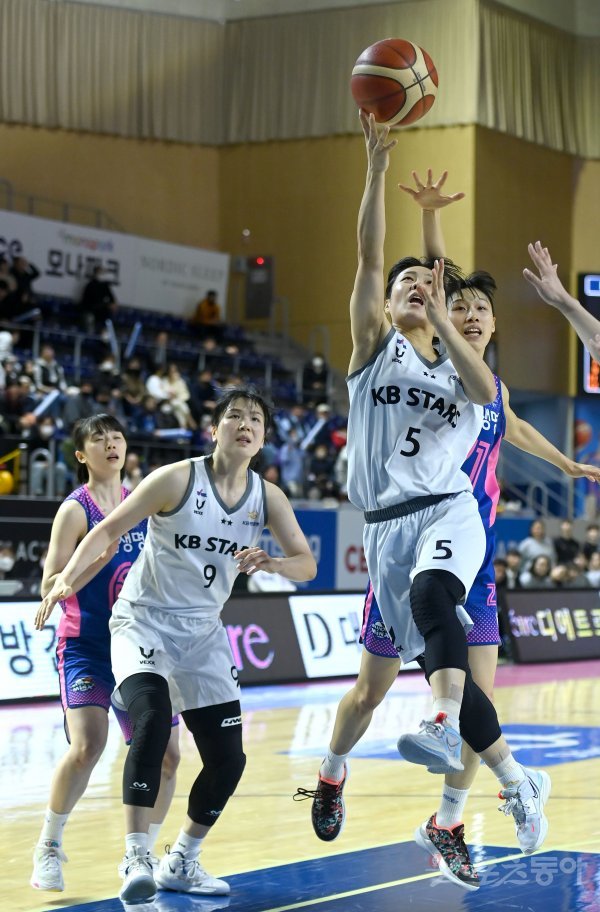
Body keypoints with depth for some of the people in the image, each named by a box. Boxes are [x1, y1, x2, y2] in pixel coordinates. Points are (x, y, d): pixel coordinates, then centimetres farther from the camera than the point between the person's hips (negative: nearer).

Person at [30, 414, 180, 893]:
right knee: (87, 746, -24)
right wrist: (100, 560, -25)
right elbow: (51, 586, -13)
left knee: (165, 754, 4)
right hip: (86, 648, -6)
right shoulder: (75, 510, -8)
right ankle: (49, 847, -4)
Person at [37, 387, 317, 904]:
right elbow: (109, 530, -13)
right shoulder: (178, 479, -14)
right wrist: (67, 578, -29)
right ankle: (136, 857, -27)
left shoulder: (267, 497, -1)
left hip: (203, 633, 5)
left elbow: (307, 564, -5)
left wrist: (270, 563, -28)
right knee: (152, 720, -31)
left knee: (228, 759, 3)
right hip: (143, 622, -5)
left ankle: (181, 863, 23)